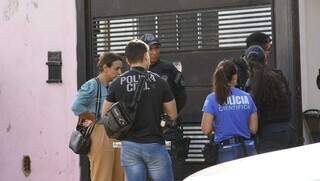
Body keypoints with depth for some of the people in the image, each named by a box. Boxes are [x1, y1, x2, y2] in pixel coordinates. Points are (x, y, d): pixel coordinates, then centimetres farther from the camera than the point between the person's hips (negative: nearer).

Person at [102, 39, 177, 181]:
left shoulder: (117, 84, 0)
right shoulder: (158, 81, -3)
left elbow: (105, 114, 7)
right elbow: (173, 115, 1)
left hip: (129, 145, 2)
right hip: (154, 144, -2)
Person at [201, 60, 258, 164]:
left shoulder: (212, 99, -4)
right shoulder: (246, 97, 4)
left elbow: (206, 130, -7)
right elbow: (253, 129, 6)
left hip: (226, 151, -2)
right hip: (247, 149, 2)